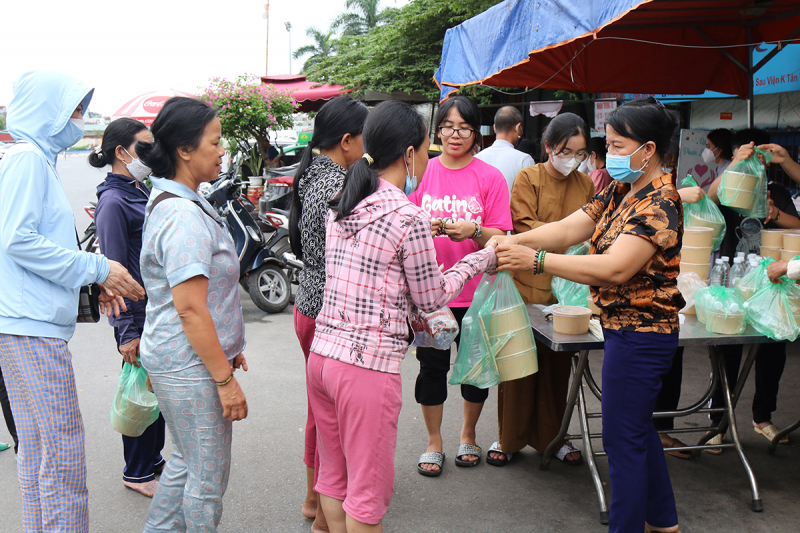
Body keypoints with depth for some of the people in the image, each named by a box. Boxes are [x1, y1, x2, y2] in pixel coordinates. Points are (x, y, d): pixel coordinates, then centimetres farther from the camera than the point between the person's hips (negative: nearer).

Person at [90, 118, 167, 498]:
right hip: (137, 314, -9)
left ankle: (154, 457, 34)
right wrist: (128, 331, -20)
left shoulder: (141, 191, 10)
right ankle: (136, 473, 20)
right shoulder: (113, 202, -17)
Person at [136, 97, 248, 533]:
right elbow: (190, 309, -25)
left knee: (187, 461, 23)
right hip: (191, 366, -10)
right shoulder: (184, 217, -22)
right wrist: (225, 378, -21)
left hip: (173, 359, 10)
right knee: (207, 477, 5)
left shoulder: (168, 203, 11)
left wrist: (228, 347, 22)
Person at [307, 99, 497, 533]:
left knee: (333, 477, 20)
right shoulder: (409, 217, -14)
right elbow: (430, 297, -3)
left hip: (322, 351, 8)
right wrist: (480, 259, 10)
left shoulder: (341, 205, 7)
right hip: (368, 365, -7)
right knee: (367, 490, 8)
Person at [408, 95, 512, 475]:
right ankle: (434, 443, 25)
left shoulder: (490, 177, -2)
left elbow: (499, 239, -4)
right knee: (431, 367, 6)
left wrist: (473, 231, -23)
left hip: (476, 290, -1)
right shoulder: (423, 172, 3)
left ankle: (468, 435, 34)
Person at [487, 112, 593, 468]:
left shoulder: (585, 184, 12)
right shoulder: (528, 178, -1)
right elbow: (523, 226, -12)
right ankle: (510, 437, 19)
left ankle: (552, 435, 26)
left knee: (559, 365, 10)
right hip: (528, 284, -4)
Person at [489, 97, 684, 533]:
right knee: (636, 428, 22)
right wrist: (516, 240, -14)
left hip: (639, 335, -10)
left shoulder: (659, 203, -20)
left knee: (622, 439, 0)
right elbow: (569, 228, 2)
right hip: (627, 329, 10)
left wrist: (535, 260, -33)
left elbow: (613, 269, -30)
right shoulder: (620, 191, 9)